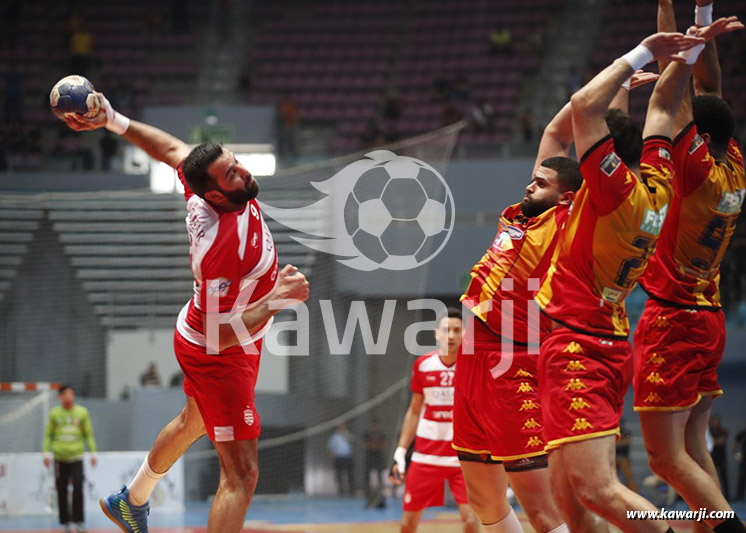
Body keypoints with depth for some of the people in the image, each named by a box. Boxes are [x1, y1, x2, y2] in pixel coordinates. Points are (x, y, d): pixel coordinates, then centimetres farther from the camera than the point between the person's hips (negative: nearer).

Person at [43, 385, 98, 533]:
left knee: (78, 487, -13)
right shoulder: (54, 413, 6)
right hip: (60, 458, 1)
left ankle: (79, 521, -6)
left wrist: (93, 452, 3)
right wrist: (46, 452, 3)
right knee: (62, 491, 2)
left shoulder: (82, 412, 5)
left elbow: (88, 434, 10)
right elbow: (48, 434, 11)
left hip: (76, 456, -1)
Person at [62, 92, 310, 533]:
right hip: (219, 357, -10)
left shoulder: (203, 191, -16)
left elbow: (173, 150, 3)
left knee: (193, 422, 35)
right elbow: (220, 336, -34)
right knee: (241, 475, -14)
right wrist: (277, 300, -39)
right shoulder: (223, 247, -39)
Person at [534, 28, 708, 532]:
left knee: (598, 490, -17)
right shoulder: (659, 184, 7)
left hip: (579, 347, -9)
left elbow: (584, 106, -21)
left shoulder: (616, 189, -15)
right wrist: (687, 51, 17)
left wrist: (639, 55, -13)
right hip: (609, 344, 9)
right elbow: (662, 106, 21)